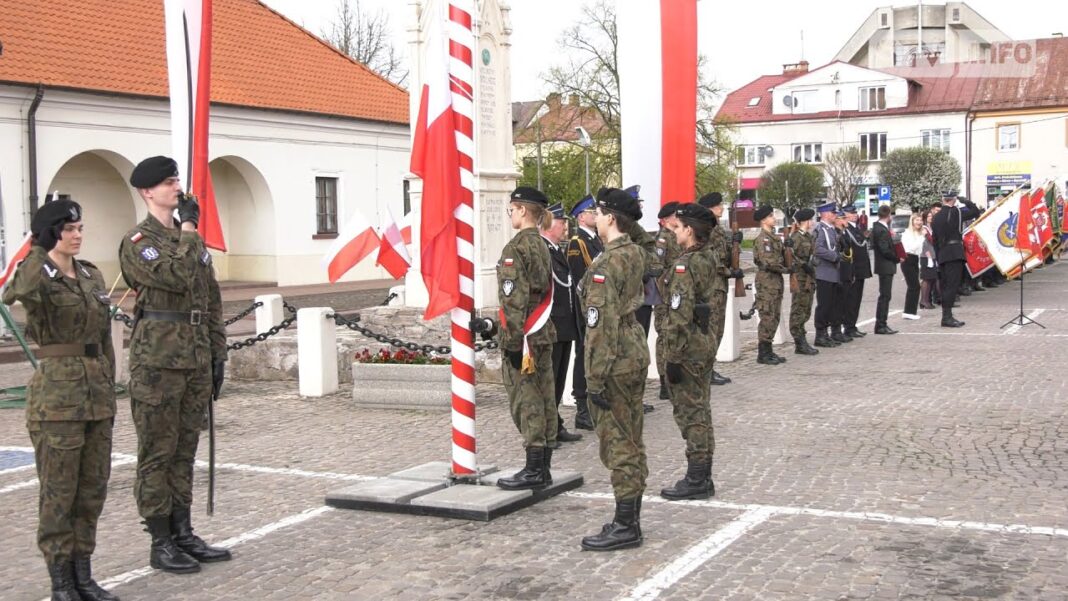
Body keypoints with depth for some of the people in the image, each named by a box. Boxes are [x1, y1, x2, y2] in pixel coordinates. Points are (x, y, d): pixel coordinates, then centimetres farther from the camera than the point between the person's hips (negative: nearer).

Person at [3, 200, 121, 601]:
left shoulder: (92, 275, 11)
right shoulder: (38, 275, -7)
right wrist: (39, 250, -34)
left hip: (96, 390, 6)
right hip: (57, 391, -6)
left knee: (93, 486, 10)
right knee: (58, 490, 1)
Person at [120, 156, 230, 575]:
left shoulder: (193, 239, 15)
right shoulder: (136, 242, -7)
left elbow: (212, 301, 18)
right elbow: (176, 277, -24)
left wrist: (218, 354, 14)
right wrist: (187, 229, -13)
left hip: (196, 360, 7)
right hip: (157, 359, -7)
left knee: (185, 451, 12)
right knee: (157, 454, 0)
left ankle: (183, 535, 20)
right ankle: (161, 544, 7)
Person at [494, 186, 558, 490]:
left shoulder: (517, 246, -13)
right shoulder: (541, 246, 14)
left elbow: (514, 298, -18)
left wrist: (513, 341, -18)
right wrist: (538, 331, 19)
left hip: (522, 334, -9)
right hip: (543, 332, 9)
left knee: (526, 401, -5)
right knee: (544, 399, 9)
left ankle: (533, 471, -2)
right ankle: (544, 468, 15)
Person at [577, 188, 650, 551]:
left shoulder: (607, 264, -19)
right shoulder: (635, 254, 9)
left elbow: (602, 324, -22)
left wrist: (596, 379, -19)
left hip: (616, 358, -10)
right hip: (636, 350, 10)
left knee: (618, 443, -2)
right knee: (631, 440, 15)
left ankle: (625, 526, 4)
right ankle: (630, 519, 25)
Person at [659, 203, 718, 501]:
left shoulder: (684, 265, -18)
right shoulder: (710, 258, 10)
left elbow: (680, 315, -22)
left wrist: (673, 356, -19)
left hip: (688, 345, -9)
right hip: (706, 339, 9)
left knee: (690, 411, -3)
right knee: (700, 409, 15)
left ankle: (696, 480, 2)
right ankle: (703, 476, 23)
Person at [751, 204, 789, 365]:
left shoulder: (773, 237, 16)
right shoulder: (763, 239, -14)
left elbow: (780, 257, 24)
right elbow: (768, 262, -22)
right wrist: (785, 269, -11)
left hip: (776, 281, 10)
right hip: (767, 282, -10)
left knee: (774, 317, 12)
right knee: (767, 317, -6)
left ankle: (768, 351, 18)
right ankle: (763, 354, -1)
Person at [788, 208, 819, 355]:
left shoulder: (809, 236, 15)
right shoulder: (796, 237, -11)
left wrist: (811, 266, 17)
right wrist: (804, 265, -21)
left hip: (809, 278, 9)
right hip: (800, 277, -9)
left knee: (805, 311, 11)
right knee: (799, 310, -5)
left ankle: (801, 342, 17)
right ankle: (800, 343, -3)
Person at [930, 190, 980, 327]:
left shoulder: (936, 217, 14)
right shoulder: (956, 212, -6)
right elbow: (976, 212, -3)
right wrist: (965, 201, 8)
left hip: (942, 254, 7)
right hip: (955, 254, -7)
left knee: (946, 285, 10)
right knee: (952, 285, -8)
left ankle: (947, 316, 13)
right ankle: (947, 317, -13)